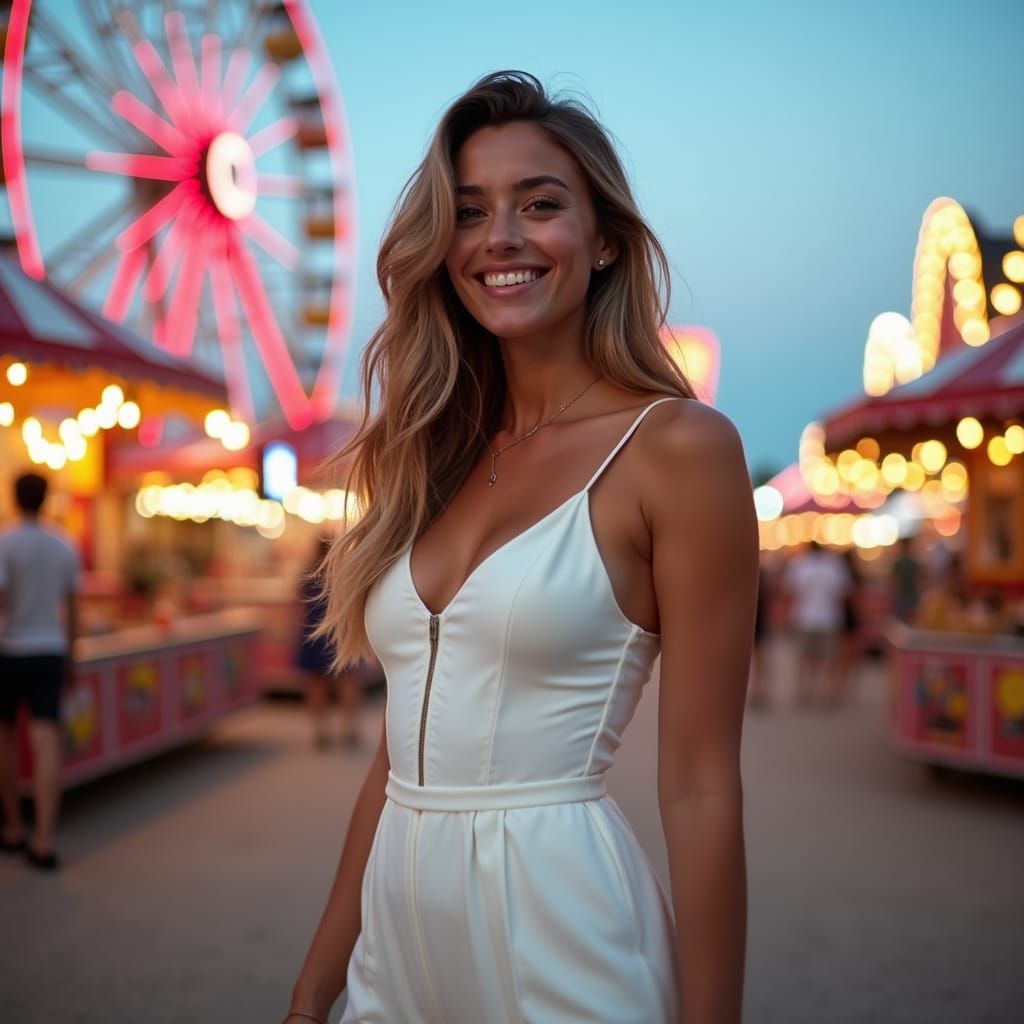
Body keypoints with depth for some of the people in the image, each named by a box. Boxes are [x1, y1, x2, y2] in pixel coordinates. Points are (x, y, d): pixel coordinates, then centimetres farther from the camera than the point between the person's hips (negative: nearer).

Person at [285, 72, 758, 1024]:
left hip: (560, 937, -5)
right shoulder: (439, 457, 7)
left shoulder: (677, 446, -10)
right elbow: (403, 749, 10)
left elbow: (700, 788, -12)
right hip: (398, 939, 6)